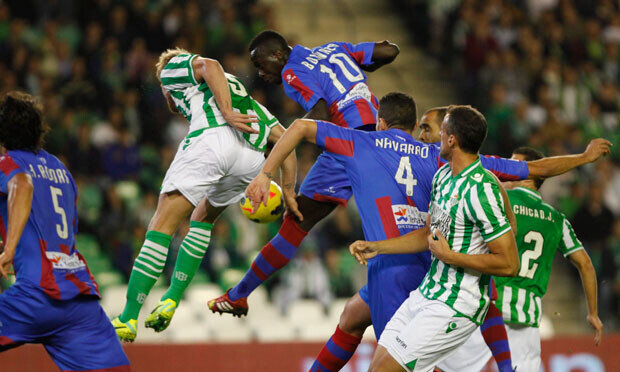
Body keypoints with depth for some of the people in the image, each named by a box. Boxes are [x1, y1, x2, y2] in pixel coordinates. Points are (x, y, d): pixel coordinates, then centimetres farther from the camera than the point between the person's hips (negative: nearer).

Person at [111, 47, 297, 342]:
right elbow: (283, 136, 32)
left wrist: (227, 114, -10)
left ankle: (128, 318, -8)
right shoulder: (243, 98, 42)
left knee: (163, 223, -2)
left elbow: (209, 66, 3)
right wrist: (287, 190, 25)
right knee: (203, 218, 29)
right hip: (252, 157, 6)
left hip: (213, 137, -6)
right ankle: (172, 300, 17)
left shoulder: (173, 67, 26)